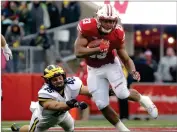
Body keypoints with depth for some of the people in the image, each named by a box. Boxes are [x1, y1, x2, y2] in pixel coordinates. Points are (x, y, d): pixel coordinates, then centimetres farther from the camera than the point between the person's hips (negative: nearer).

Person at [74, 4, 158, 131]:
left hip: (111, 65, -1)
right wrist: (99, 49, -38)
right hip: (94, 70, 1)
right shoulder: (87, 27, -27)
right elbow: (78, 52, -30)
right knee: (102, 105, -1)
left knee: (123, 94, -20)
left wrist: (133, 71, -31)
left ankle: (143, 99, 14)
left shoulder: (118, 34, -21)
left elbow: (126, 58, -12)